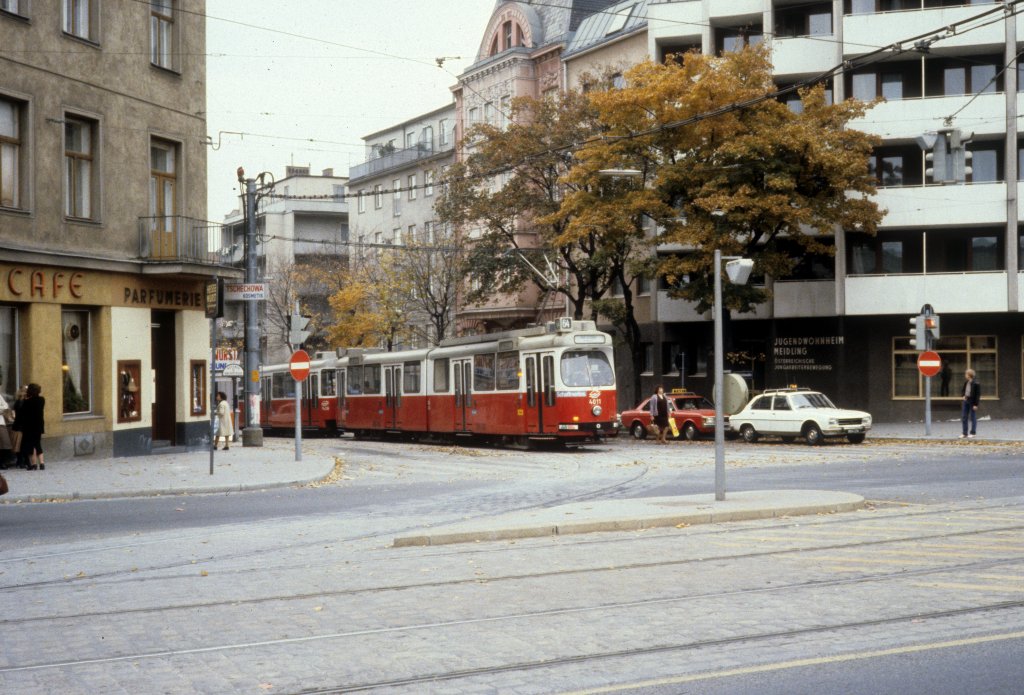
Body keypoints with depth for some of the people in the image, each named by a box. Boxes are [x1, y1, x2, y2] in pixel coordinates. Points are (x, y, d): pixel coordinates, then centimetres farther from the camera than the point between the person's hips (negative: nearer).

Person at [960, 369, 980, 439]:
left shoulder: (976, 384, -16)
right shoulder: (966, 382, 5)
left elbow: (978, 395, -14)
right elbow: (962, 390, 20)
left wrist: (976, 404, -17)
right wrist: (963, 395, 0)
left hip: (972, 402, -7)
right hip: (966, 401, 7)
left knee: (973, 418, 3)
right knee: (964, 417, 8)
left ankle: (973, 433, 11)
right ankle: (964, 433, 16)